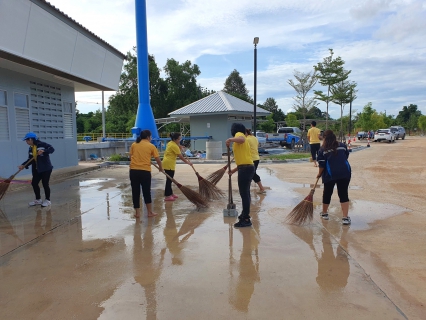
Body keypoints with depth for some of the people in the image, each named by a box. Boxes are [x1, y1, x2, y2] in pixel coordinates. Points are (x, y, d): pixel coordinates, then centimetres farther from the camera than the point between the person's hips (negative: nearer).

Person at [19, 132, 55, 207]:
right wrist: (23, 165, -5)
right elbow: (30, 159, 8)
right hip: (37, 169, 8)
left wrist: (43, 151, -37)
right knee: (34, 183, 9)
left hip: (46, 168, -8)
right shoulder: (31, 149, 9)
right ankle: (38, 199, 26)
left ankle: (47, 200, 14)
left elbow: (52, 149, -22)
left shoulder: (42, 144, -13)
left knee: (45, 183, -2)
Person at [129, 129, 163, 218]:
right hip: (145, 171, -2)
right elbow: (158, 159, 4)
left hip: (133, 170, 3)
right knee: (147, 192, 9)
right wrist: (160, 167, 22)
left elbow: (130, 156, 11)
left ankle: (137, 213, 15)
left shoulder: (134, 144, 10)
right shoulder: (151, 146, 2)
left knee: (135, 192, 10)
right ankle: (150, 212, 17)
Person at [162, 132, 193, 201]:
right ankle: (167, 196, -2)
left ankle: (170, 193, 25)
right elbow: (180, 156, -15)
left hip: (167, 163, 10)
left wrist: (180, 147, 3)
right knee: (169, 180, -6)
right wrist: (187, 162, -6)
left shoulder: (171, 143, 13)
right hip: (169, 164, -10)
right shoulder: (174, 146, -16)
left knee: (170, 179, 16)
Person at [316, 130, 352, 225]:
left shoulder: (322, 149, -2)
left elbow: (322, 165, -4)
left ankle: (324, 213, 31)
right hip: (345, 173, 2)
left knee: (327, 193, 15)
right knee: (343, 194, 5)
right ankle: (345, 217, 0)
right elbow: (347, 156, 18)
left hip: (330, 174, -2)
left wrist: (319, 174, 12)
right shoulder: (342, 145, 7)